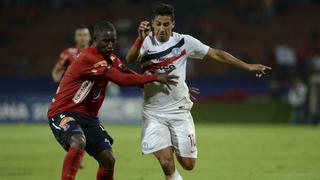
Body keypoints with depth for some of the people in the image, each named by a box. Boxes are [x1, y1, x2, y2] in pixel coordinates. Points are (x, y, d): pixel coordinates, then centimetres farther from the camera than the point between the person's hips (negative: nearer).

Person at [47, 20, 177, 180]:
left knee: (108, 160, -2)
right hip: (63, 113, -9)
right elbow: (122, 80, -26)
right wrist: (155, 78, -21)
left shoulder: (111, 59, 10)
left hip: (88, 116, 9)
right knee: (78, 142, -38)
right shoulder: (89, 58, -22)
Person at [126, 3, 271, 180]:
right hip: (153, 111, -2)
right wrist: (140, 38, -43)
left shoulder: (184, 41, -4)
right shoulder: (146, 41, -7)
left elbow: (215, 54, 2)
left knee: (188, 164, 6)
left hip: (179, 110, 2)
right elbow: (129, 59, -25)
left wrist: (247, 66, 3)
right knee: (167, 163, -15)